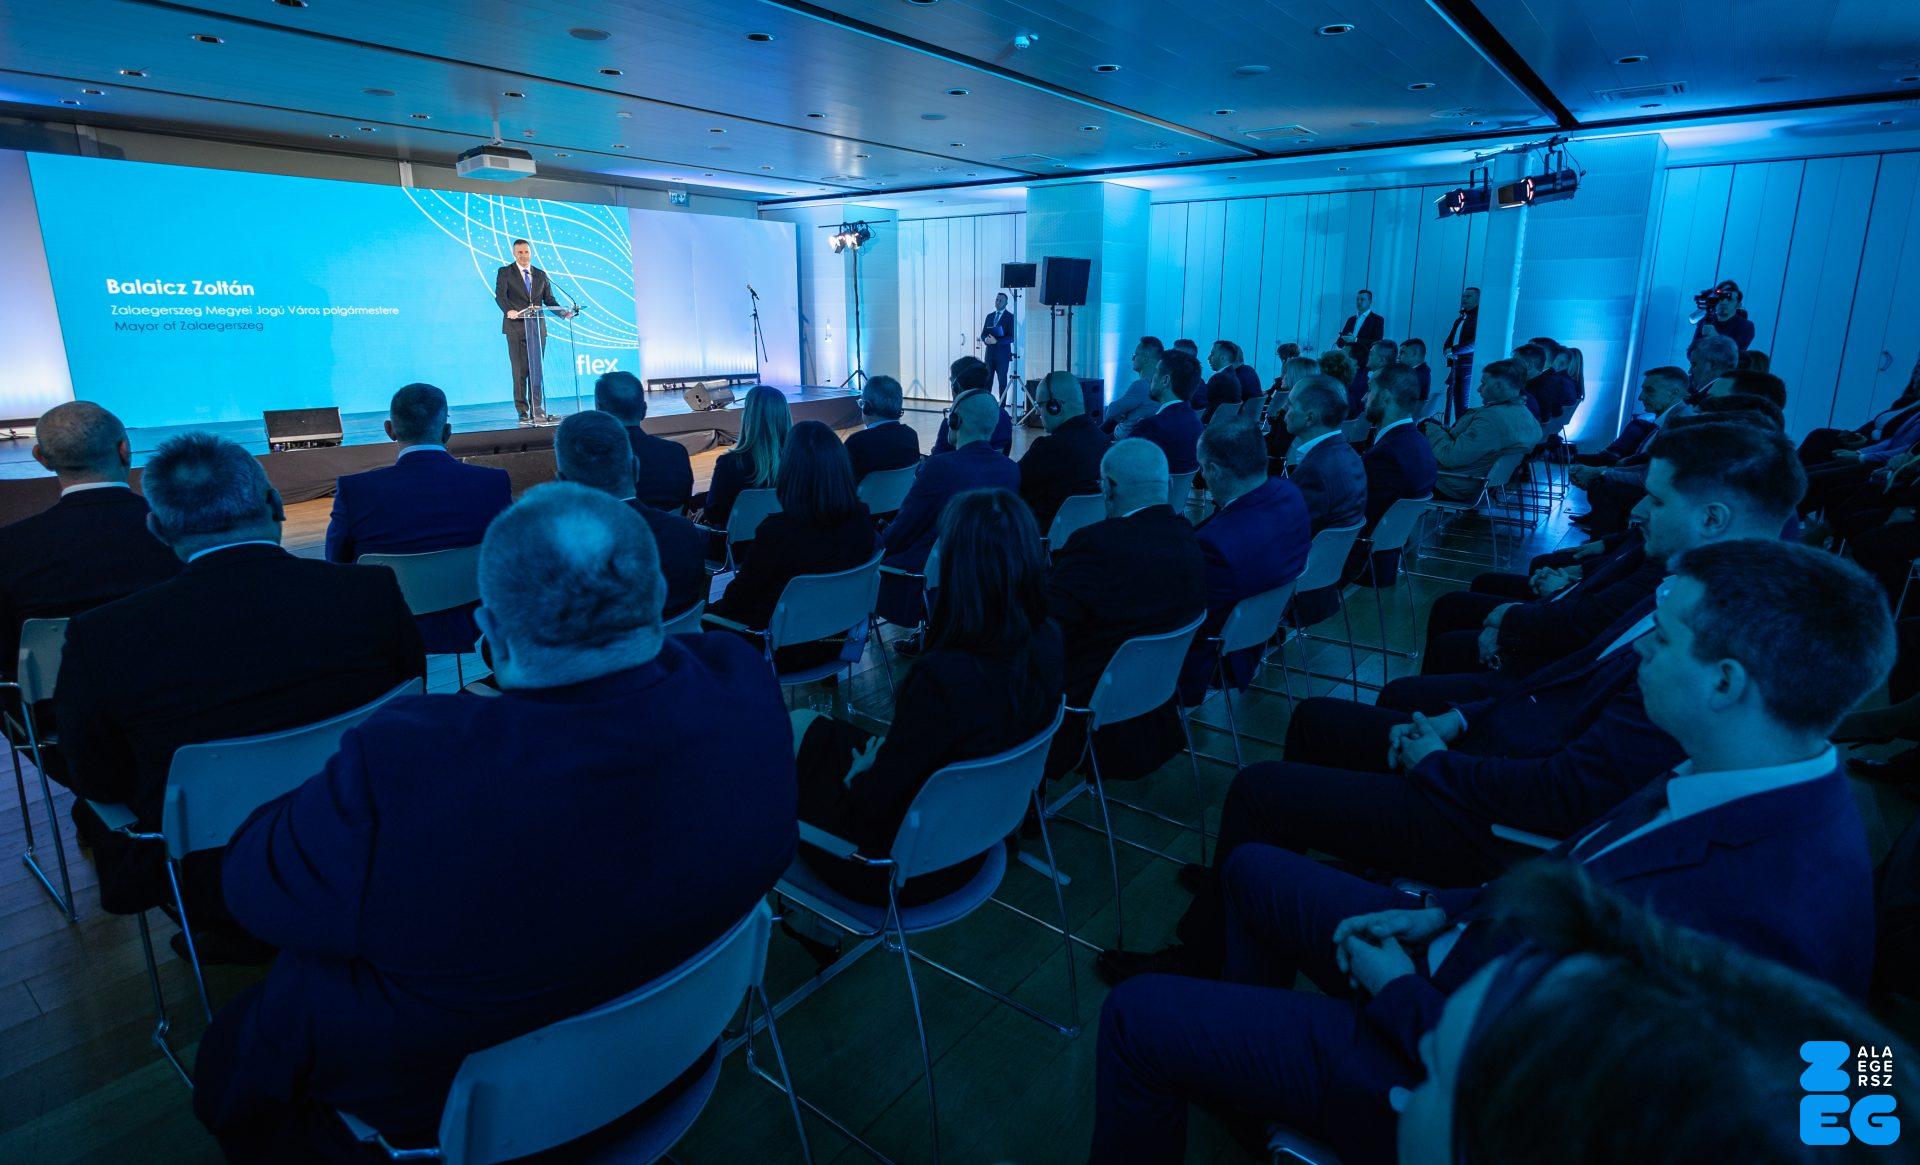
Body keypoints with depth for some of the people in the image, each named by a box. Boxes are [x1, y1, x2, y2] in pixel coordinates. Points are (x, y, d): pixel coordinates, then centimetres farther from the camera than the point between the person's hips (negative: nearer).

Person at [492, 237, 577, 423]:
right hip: (516, 327, -3)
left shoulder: (541, 275, 16)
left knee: (536, 369, 0)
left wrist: (563, 312, -6)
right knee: (520, 371, -3)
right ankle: (522, 411, 1)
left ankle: (537, 409, 3)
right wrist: (508, 310, -28)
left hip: (538, 327, 3)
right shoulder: (505, 272, 6)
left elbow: (549, 300, 13)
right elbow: (499, 295, -8)